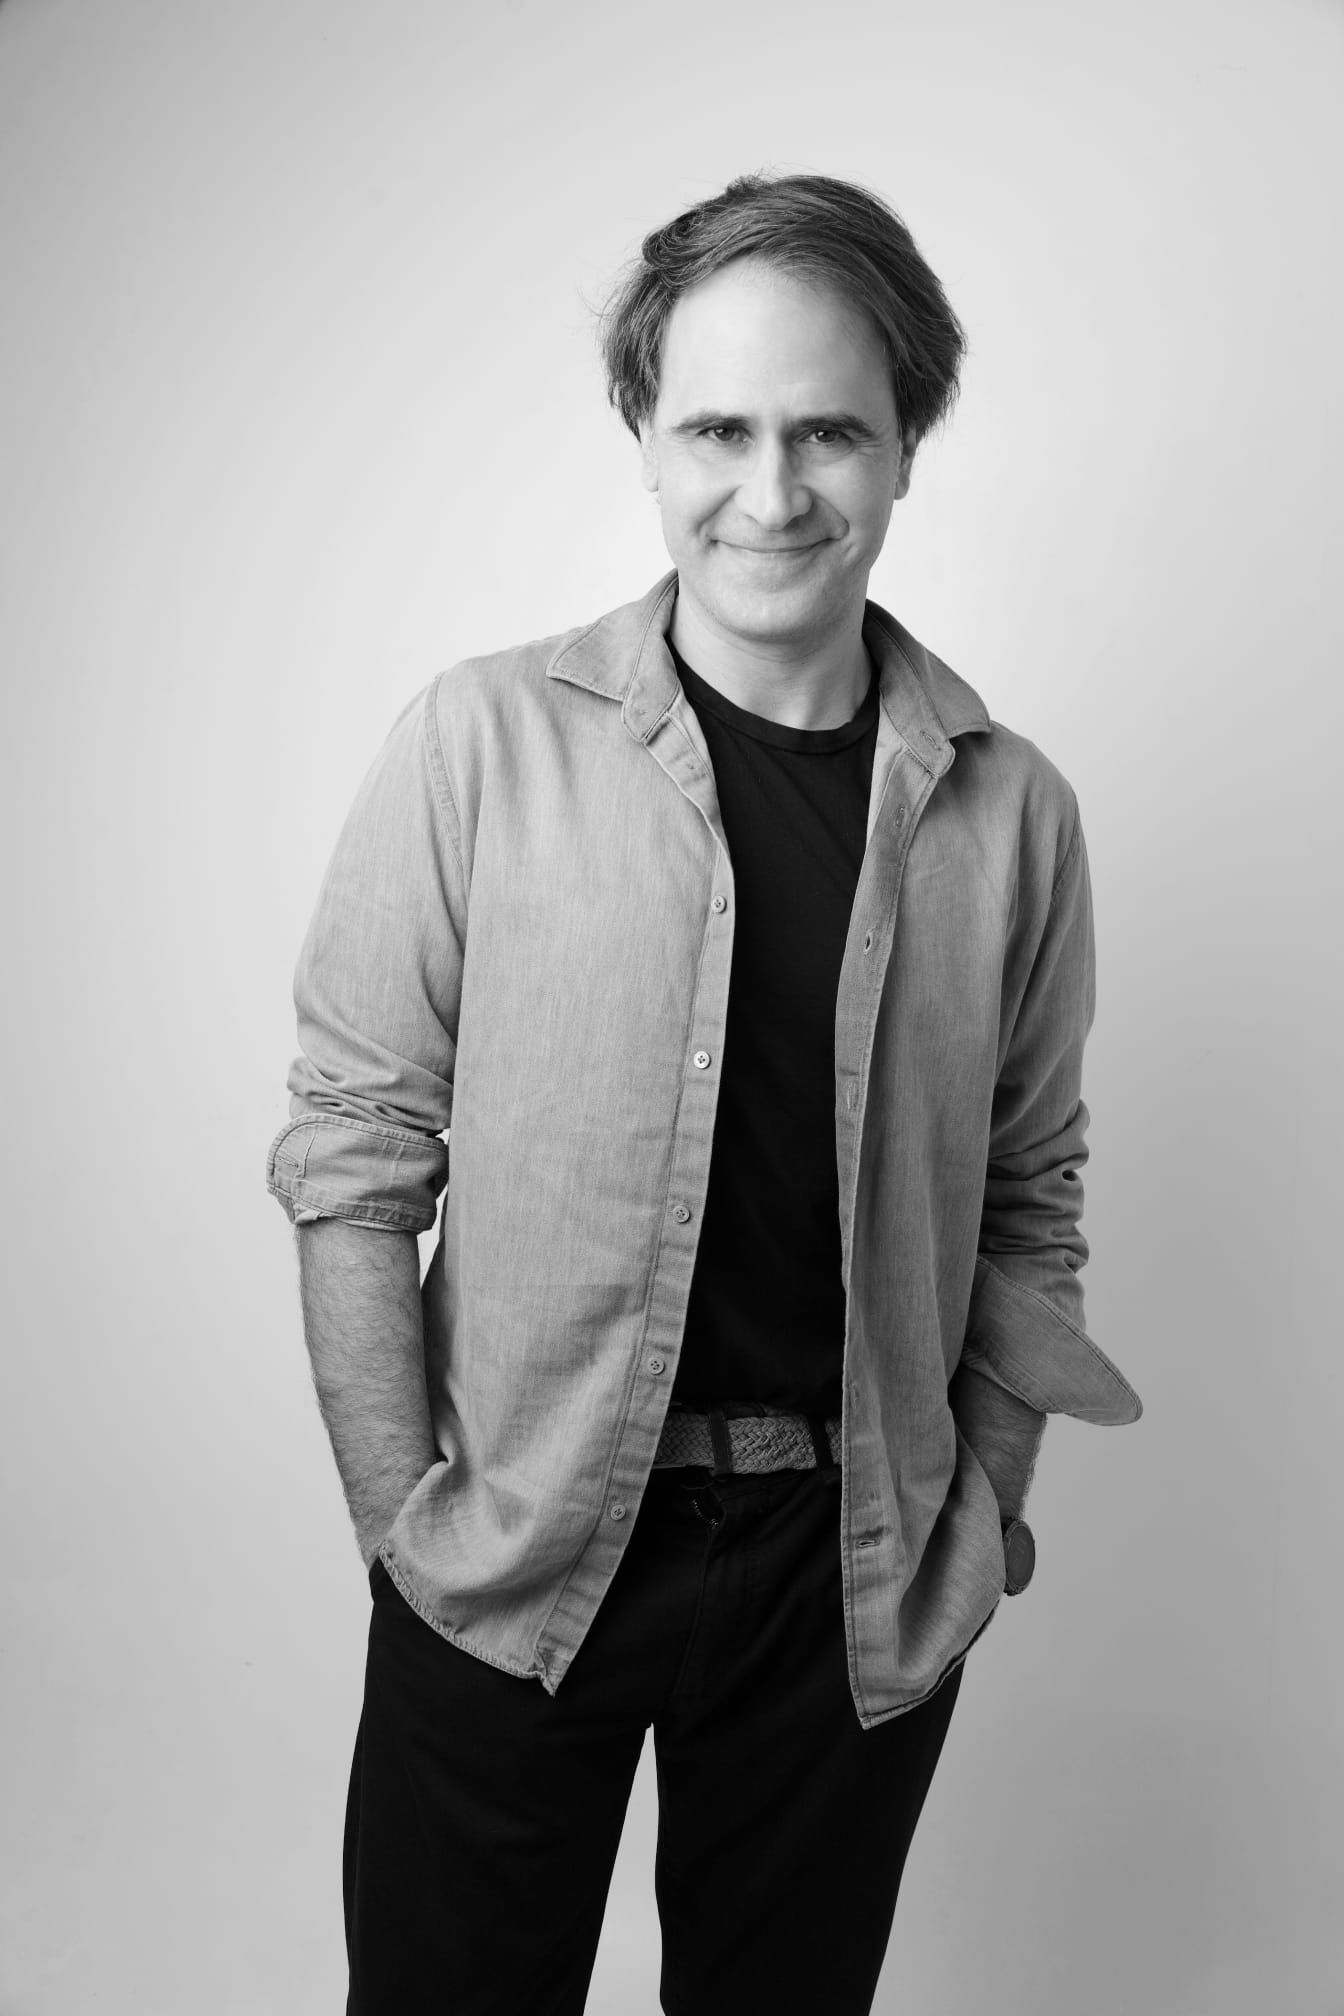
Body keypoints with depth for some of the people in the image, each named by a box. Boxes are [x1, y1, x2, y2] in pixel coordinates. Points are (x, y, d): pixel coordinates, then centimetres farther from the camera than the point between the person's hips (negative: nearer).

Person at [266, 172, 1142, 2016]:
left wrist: (983, 1512, 1)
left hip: (862, 1577, 3)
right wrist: (401, 1507, -9)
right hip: (516, 1552, -2)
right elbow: (353, 1149, -7)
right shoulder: (486, 742, -10)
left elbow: (1028, 1202, 6)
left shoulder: (1010, 809, -2)